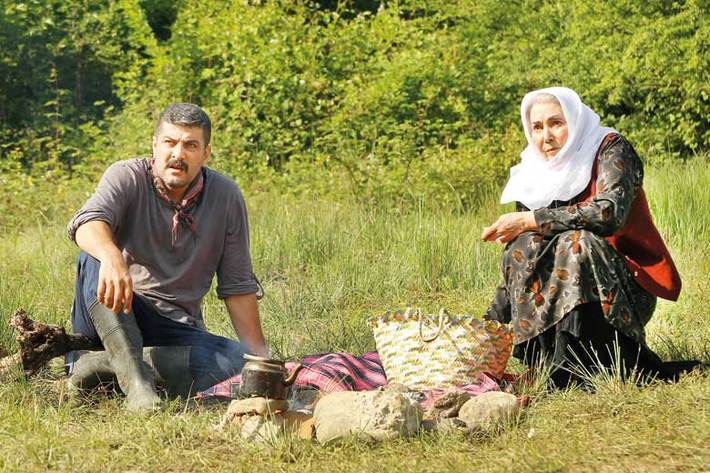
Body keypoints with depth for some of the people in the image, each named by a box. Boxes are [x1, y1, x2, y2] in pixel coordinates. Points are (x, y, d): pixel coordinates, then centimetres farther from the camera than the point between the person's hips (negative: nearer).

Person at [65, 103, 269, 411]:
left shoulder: (226, 196, 1)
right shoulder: (127, 177, -7)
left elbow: (237, 285, 5)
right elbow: (87, 223, -29)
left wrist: (260, 354, -2)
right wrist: (111, 256, -52)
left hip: (177, 326, 2)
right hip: (112, 315, -2)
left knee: (238, 362, -28)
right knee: (96, 258, -31)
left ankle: (105, 363, -28)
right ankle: (133, 375, -40)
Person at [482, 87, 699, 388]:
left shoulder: (610, 148, -6)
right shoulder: (533, 176, 7)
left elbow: (609, 212, -27)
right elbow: (515, 270, 8)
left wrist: (530, 220, -23)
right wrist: (488, 327, -3)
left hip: (624, 292, -5)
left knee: (576, 242, -32)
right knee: (523, 247, -21)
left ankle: (571, 367, -34)